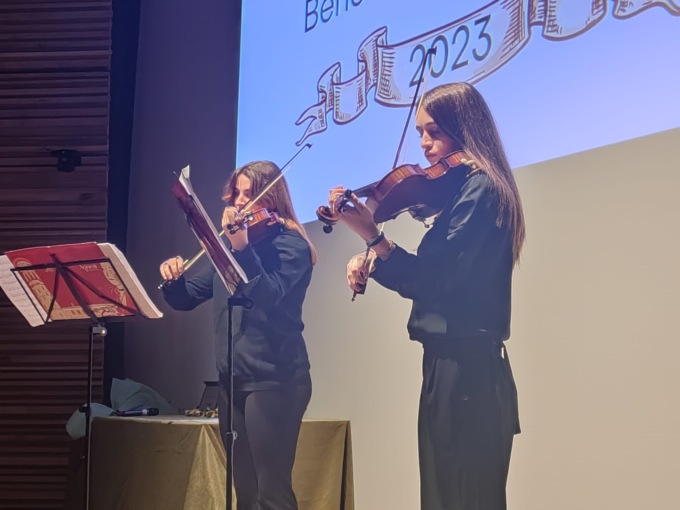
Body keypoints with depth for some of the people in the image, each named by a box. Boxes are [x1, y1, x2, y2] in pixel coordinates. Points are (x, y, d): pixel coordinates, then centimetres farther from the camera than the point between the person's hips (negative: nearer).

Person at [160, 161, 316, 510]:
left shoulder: (289, 244, -5)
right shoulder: (229, 247, 14)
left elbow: (267, 296, -22)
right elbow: (186, 298, 16)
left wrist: (241, 247, -30)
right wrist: (173, 278, -4)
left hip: (273, 379, -7)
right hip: (232, 379, 7)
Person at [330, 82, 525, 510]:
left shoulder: (481, 189, -12)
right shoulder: (463, 191, 17)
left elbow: (437, 278, -21)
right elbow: (428, 282, 17)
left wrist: (373, 236, -27)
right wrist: (372, 267, 3)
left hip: (465, 368, -10)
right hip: (454, 365, 10)